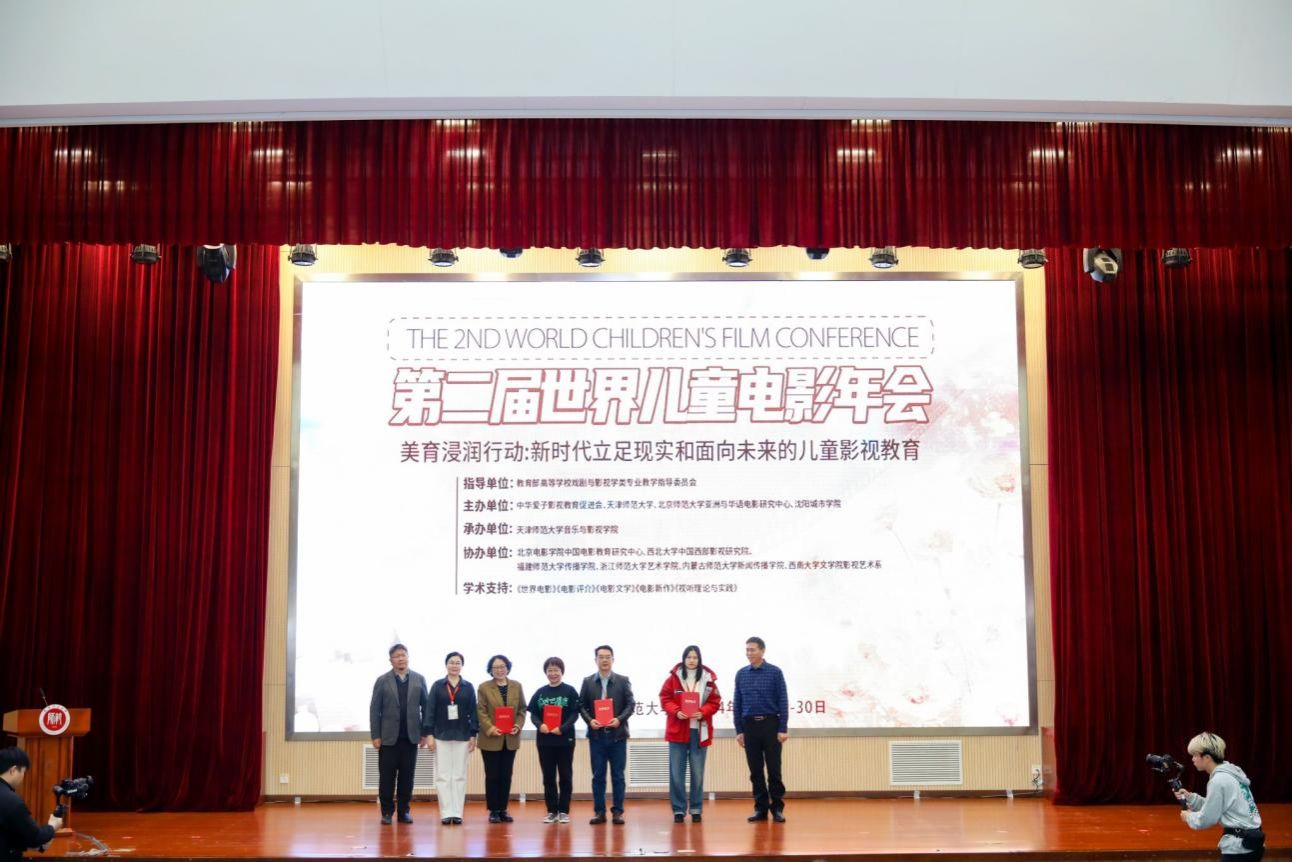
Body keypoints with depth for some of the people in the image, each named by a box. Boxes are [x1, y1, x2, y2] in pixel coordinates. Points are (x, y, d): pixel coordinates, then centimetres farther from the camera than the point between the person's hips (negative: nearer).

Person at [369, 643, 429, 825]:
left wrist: (424, 733, 0)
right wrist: (375, 736, -6)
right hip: (389, 737, -1)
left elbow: (425, 707, 6)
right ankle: (387, 812, 10)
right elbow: (374, 710, 0)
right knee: (386, 777, 2)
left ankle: (404, 811, 12)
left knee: (407, 776, 5)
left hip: (411, 736, 1)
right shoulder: (382, 681, 2)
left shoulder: (419, 680, 6)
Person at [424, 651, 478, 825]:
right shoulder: (437, 686, 2)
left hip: (462, 736, 1)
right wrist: (429, 734, -7)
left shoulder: (468, 687, 4)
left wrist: (473, 735, -2)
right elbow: (430, 711, 0)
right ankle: (446, 813, 4)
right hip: (441, 735, -1)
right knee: (443, 775, 0)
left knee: (459, 775, 3)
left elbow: (473, 712, 4)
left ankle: (457, 812, 8)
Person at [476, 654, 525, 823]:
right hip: (490, 738, -3)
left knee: (506, 775, 6)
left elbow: (522, 709, 8)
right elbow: (481, 711, -4)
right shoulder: (484, 687, 0)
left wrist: (518, 725, -8)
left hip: (510, 738, 3)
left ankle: (503, 809, 14)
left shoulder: (516, 686, 9)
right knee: (492, 775, 1)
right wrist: (490, 728, -18)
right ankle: (493, 810, 8)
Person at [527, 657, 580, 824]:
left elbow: (575, 714, -6)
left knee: (565, 776, 3)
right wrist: (540, 724, -15)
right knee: (548, 777, 6)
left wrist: (562, 728, -19)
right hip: (544, 740, 3)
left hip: (565, 739, -2)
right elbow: (533, 713, 5)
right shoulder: (540, 692, 8)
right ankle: (552, 811, 13)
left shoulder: (570, 691, 0)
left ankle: (563, 811, 10)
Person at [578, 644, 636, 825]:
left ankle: (617, 811, 8)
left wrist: (619, 719, -16)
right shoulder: (588, 682, 7)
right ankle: (599, 811, 10)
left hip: (617, 734, -1)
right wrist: (589, 720, -12)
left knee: (618, 775, 2)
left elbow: (630, 704, 0)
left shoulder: (623, 681, 4)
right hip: (596, 734, 1)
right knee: (598, 775, 5)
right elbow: (582, 705, 5)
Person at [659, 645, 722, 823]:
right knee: (676, 772, 1)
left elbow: (714, 702, 2)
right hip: (677, 730, 0)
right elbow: (665, 698, 1)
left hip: (699, 731, 0)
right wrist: (676, 712, -16)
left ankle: (696, 809, 14)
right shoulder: (674, 677, 1)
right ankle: (678, 809, 9)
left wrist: (702, 713, -15)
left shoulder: (708, 679, 2)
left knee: (697, 773, 6)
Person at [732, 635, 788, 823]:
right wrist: (739, 730, 4)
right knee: (755, 770, 5)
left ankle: (777, 808, 7)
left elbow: (783, 701, -4)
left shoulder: (775, 672, -3)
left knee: (774, 769, -1)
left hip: (770, 724, -3)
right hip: (749, 725, 3)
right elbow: (737, 704, 9)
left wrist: (783, 729, -10)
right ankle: (761, 808, 12)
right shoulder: (741, 674, 7)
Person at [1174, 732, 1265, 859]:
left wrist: (1188, 816, 4)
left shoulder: (1219, 780, -17)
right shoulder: (1230, 773, 11)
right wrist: (1190, 797, 8)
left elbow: (1207, 819, -14)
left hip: (1239, 846, -9)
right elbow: (1214, 807, 18)